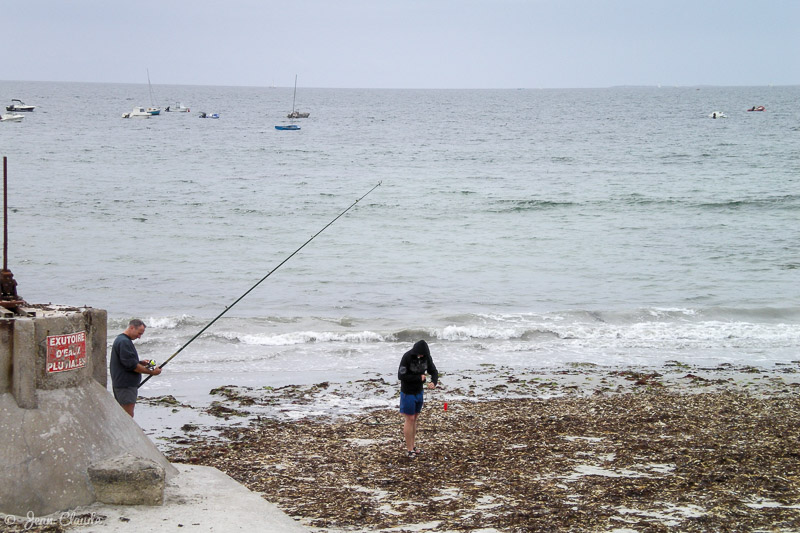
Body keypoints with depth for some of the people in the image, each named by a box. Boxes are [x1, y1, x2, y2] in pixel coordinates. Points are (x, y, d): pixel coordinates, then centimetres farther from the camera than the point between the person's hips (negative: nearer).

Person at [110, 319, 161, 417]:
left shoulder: (120, 339, 17)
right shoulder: (124, 342, -18)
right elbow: (131, 365, -22)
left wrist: (141, 363, 9)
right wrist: (151, 372, -16)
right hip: (126, 385, -11)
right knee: (128, 415, -10)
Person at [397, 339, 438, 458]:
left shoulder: (426, 357, -6)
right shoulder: (407, 357, -23)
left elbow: (434, 371, 1)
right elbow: (401, 376, -23)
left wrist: (433, 382, -20)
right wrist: (419, 378, -22)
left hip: (419, 391, 6)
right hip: (408, 393, -6)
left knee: (415, 418, 12)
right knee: (410, 419, -3)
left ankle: (412, 445, 22)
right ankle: (410, 450, 2)